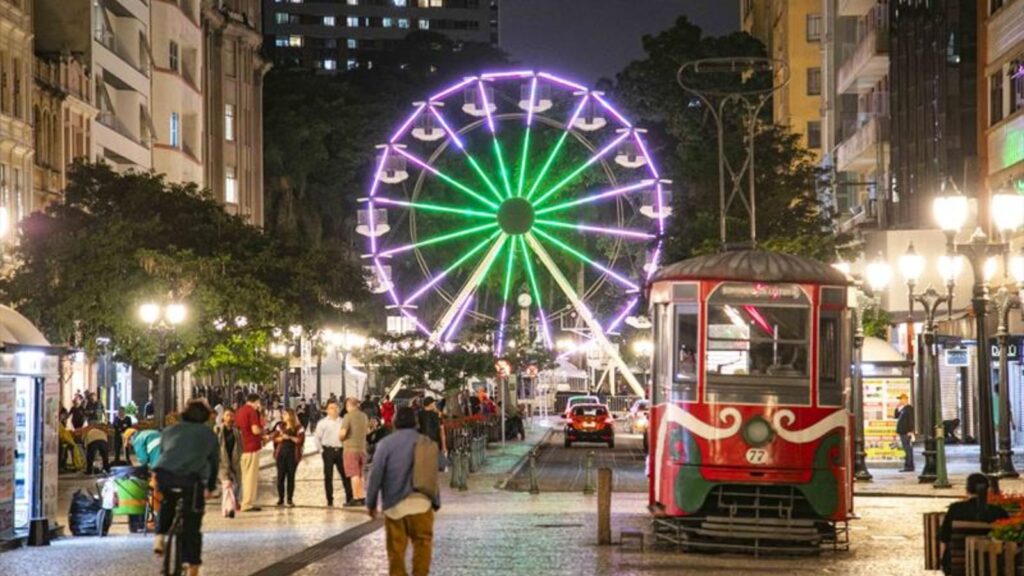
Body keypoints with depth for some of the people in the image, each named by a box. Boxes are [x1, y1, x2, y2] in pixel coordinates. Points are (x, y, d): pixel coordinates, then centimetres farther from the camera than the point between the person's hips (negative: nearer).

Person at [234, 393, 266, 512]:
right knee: (252, 476, -4)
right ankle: (248, 503, -4)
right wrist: (262, 430, 0)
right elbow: (255, 430, -22)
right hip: (252, 447, -8)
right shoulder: (252, 411, -13)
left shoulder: (239, 411, 14)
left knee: (246, 476, 15)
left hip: (243, 447, 9)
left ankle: (245, 502, 20)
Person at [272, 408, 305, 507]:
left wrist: (290, 437, -17)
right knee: (281, 476, 0)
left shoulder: (298, 427, 0)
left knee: (291, 476, -1)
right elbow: (275, 438, 6)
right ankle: (280, 498, 6)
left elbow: (300, 440, -7)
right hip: (281, 453, 3)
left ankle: (290, 499, 5)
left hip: (293, 454, -3)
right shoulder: (280, 426, 10)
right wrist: (282, 437, -13)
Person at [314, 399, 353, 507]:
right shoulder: (322, 423, 2)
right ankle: (330, 500, 6)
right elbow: (317, 438, 3)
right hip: (328, 450, -2)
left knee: (345, 474, 1)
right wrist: (321, 450, -2)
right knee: (328, 476, 2)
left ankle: (349, 498, 6)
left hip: (340, 450, 2)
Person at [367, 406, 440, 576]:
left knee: (396, 546, 6)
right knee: (423, 541, 4)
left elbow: (376, 475, -1)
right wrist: (436, 501, 8)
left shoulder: (385, 443, 0)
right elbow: (433, 474, 2)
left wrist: (371, 502, 7)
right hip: (419, 502, 0)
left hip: (393, 503, 0)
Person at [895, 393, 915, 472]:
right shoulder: (903, 409, 18)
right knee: (906, 450, 9)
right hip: (902, 432, 10)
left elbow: (911, 420, -16)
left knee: (908, 449, -10)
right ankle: (908, 466, 11)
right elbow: (896, 416, 25)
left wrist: (911, 431, -22)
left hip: (907, 433, -10)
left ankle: (909, 466, -11)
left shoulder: (909, 408, -10)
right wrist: (897, 408, 11)